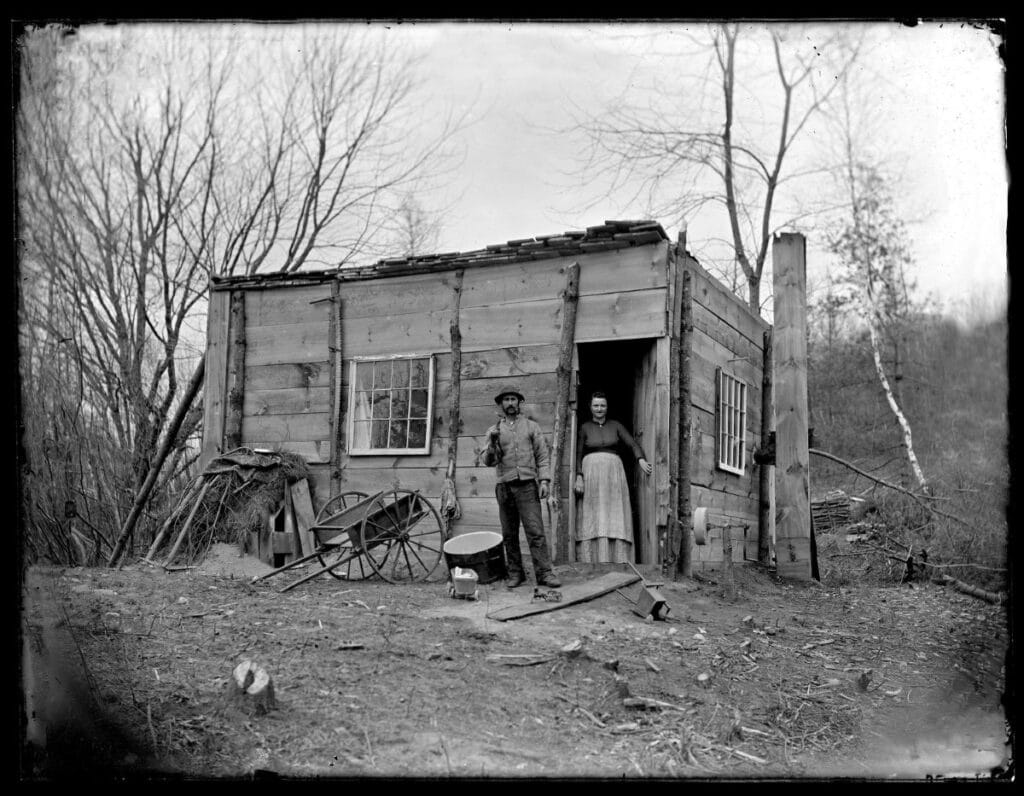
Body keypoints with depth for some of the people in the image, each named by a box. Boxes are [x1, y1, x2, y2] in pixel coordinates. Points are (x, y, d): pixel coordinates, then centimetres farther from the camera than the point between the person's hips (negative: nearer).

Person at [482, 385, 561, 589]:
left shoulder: (531, 427, 10)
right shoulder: (494, 431, 13)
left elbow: (543, 455, 6)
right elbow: (488, 461, 6)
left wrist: (544, 480, -6)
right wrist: (493, 443, -12)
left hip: (527, 485, -2)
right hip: (504, 486, 2)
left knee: (535, 530, -9)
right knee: (509, 534, 5)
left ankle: (544, 573, -9)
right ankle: (515, 573, 13)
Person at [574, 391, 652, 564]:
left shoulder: (615, 426, 12)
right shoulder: (584, 428, 10)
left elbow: (633, 444, 1)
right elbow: (579, 455, 6)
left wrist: (641, 460, -18)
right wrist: (578, 478, -8)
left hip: (613, 473, 1)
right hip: (591, 473, -1)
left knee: (615, 516, -6)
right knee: (591, 517, -7)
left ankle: (617, 559, -8)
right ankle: (590, 560, -9)